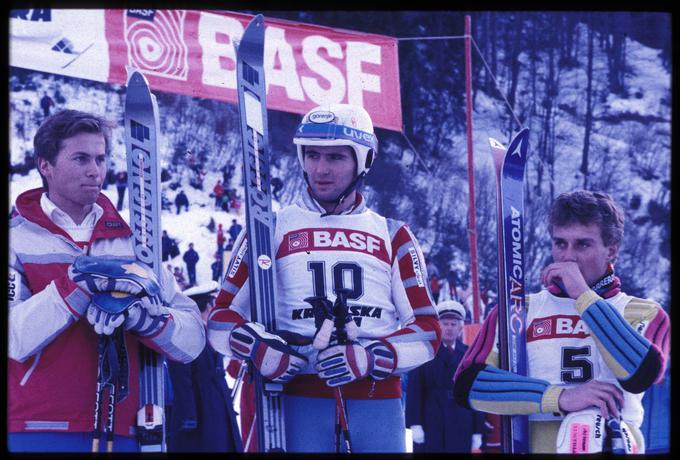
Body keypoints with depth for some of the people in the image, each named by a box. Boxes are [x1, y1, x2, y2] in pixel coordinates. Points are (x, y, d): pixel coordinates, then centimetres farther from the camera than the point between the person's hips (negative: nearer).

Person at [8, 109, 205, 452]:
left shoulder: (131, 242, 10)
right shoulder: (17, 238, 1)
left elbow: (192, 341, 2)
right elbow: (15, 340, -14)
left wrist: (141, 316, -16)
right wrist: (80, 286, -22)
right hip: (37, 433, -3)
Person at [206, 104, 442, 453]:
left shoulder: (392, 237, 13)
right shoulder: (271, 230, 9)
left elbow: (427, 330, 7)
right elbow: (222, 317, 9)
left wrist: (370, 358, -10)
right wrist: (257, 348, -12)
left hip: (378, 404, 1)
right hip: (301, 402, -1)